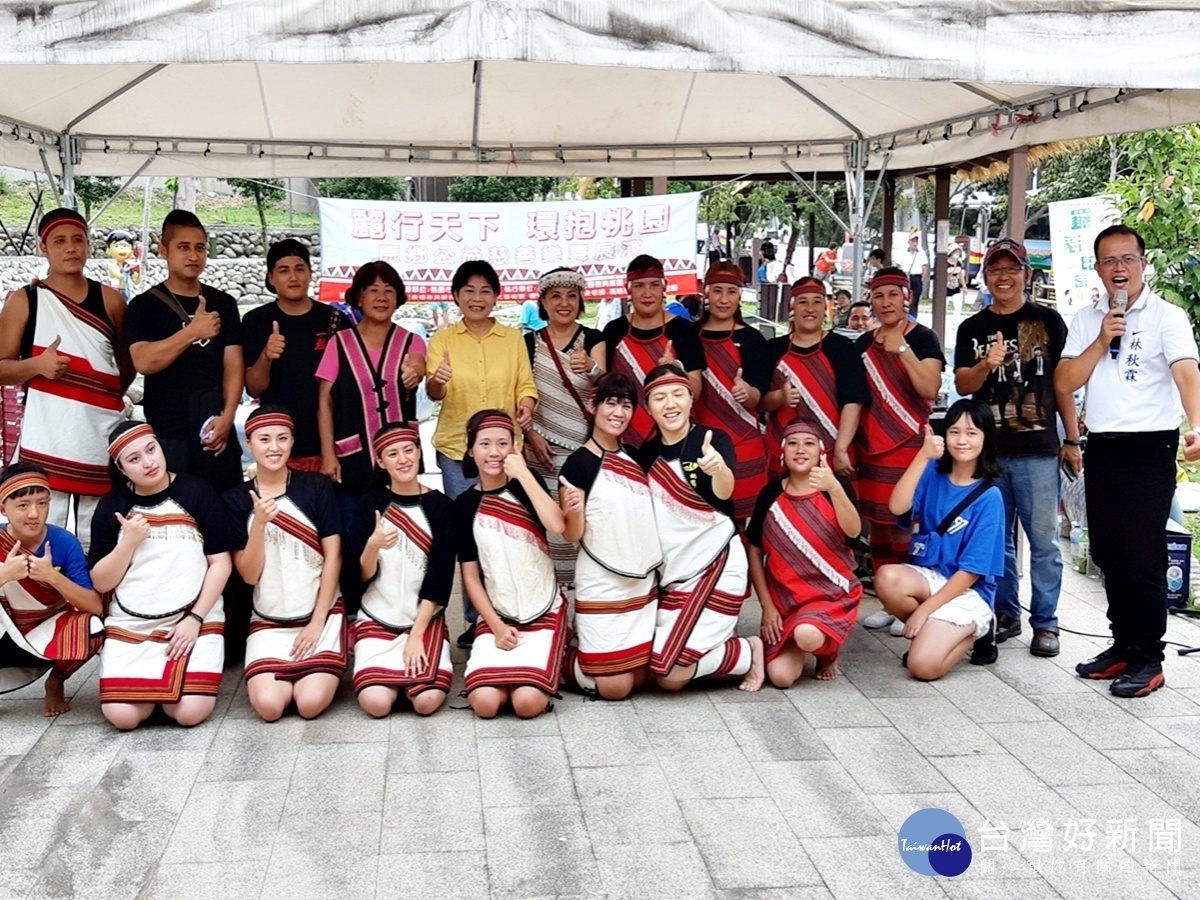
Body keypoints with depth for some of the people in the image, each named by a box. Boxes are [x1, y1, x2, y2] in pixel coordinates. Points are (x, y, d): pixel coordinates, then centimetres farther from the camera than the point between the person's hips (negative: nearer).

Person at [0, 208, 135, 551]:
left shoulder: (110, 300, 8)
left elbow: (128, 364, 20)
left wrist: (109, 397, 7)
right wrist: (37, 364, -17)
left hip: (102, 438, 2)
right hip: (46, 441, -2)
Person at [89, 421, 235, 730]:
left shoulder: (195, 491, -1)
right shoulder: (111, 506, 4)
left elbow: (221, 562, -3)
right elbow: (100, 583, 2)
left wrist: (195, 618, -10)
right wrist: (128, 542, -13)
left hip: (194, 618, -2)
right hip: (129, 624, 2)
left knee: (190, 712, -19)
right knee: (122, 716, -16)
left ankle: (169, 682, 15)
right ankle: (152, 684, 17)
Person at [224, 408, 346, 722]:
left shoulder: (316, 486, -2)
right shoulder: (235, 499, 1)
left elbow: (333, 557, -3)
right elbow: (249, 574, -4)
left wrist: (317, 622, -7)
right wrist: (259, 523, -20)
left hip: (322, 614, -1)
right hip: (268, 622, 1)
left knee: (311, 703, -21)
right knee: (268, 705, -20)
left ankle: (315, 671, 14)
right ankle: (288, 672, 14)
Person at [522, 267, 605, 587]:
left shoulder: (593, 339, 1)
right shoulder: (530, 343, 5)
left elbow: (602, 383, -16)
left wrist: (590, 367, -38)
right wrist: (531, 434, -8)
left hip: (588, 446, -1)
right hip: (544, 448, 1)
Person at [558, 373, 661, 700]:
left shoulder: (635, 458, 8)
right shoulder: (578, 463, -13)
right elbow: (572, 535, -14)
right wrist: (574, 509, -34)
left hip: (643, 584, 7)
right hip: (601, 587, -7)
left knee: (639, 677, 11)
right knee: (615, 687, -3)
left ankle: (588, 649, 34)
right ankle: (557, 662, 20)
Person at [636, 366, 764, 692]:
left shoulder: (714, 440, -12)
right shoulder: (646, 453, 5)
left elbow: (724, 492, -31)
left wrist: (718, 467, -55)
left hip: (715, 565, -6)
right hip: (670, 573, 7)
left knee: (670, 673, -15)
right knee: (651, 664, 5)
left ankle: (748, 652, 9)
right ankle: (723, 641, 25)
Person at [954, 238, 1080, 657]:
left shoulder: (1047, 320, 5)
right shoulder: (972, 328, 11)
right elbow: (962, 385, 4)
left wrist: (1072, 439, 1)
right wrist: (986, 365, -17)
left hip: (1037, 450, -2)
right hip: (987, 449, 2)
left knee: (1043, 539, 0)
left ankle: (1045, 623, 9)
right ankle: (1005, 614, 22)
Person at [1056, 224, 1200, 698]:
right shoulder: (1086, 320, 10)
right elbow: (1063, 382, 3)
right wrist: (1102, 341, -10)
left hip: (1150, 449, -5)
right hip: (1101, 448, 5)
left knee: (1143, 557, -3)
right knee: (1109, 555, 12)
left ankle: (1149, 658, 8)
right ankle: (1124, 645, 25)